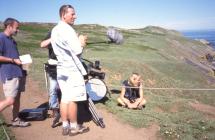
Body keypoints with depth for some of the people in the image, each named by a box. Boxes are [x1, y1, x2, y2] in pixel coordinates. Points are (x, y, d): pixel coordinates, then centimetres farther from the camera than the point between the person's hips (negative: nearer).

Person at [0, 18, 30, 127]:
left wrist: (20, 59, 11)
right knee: (10, 100, -9)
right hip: (9, 74, -9)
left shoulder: (11, 39, 17)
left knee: (17, 98, 12)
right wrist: (13, 60, -16)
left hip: (17, 73, 9)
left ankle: (16, 120, 22)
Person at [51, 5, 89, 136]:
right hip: (72, 68, -9)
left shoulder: (55, 30, 14)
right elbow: (77, 50, -21)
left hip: (61, 68, 9)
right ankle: (74, 127, 10)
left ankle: (65, 126, 17)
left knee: (65, 98, 10)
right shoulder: (67, 30, -16)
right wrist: (81, 42, -1)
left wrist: (77, 41, 14)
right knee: (73, 99, 0)